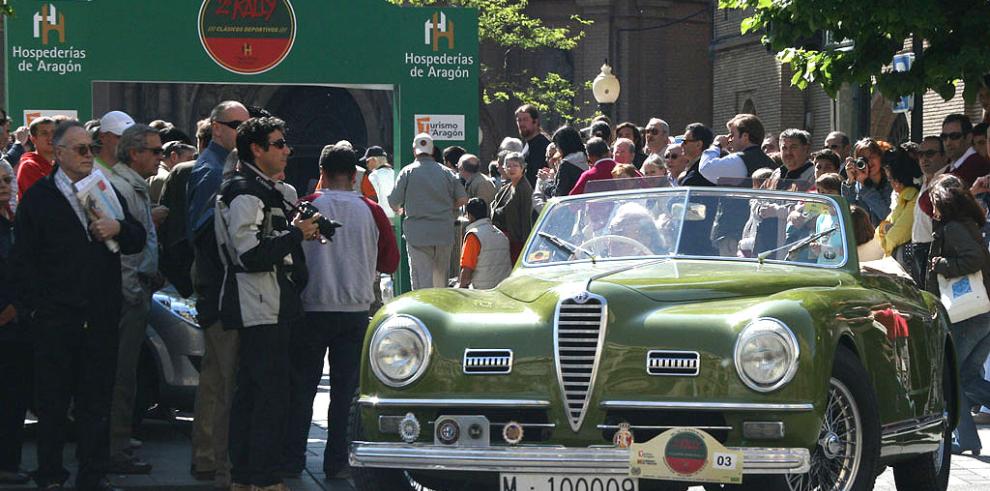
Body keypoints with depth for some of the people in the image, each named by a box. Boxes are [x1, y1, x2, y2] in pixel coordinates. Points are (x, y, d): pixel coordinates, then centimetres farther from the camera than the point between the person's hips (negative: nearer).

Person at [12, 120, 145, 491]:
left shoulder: (108, 193, 14)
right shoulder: (38, 197, 2)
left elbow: (137, 241, 13)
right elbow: (23, 261, -1)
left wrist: (118, 228, -9)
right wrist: (33, 306, -9)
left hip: (101, 317, 4)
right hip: (55, 317, -3)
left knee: (97, 400, 7)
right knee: (53, 400, 3)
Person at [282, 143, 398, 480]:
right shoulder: (371, 212, -2)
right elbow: (390, 263, 4)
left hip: (311, 309, -1)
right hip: (355, 310, 1)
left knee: (301, 389, 8)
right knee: (344, 390, 6)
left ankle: (292, 459, 9)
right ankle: (336, 462, 5)